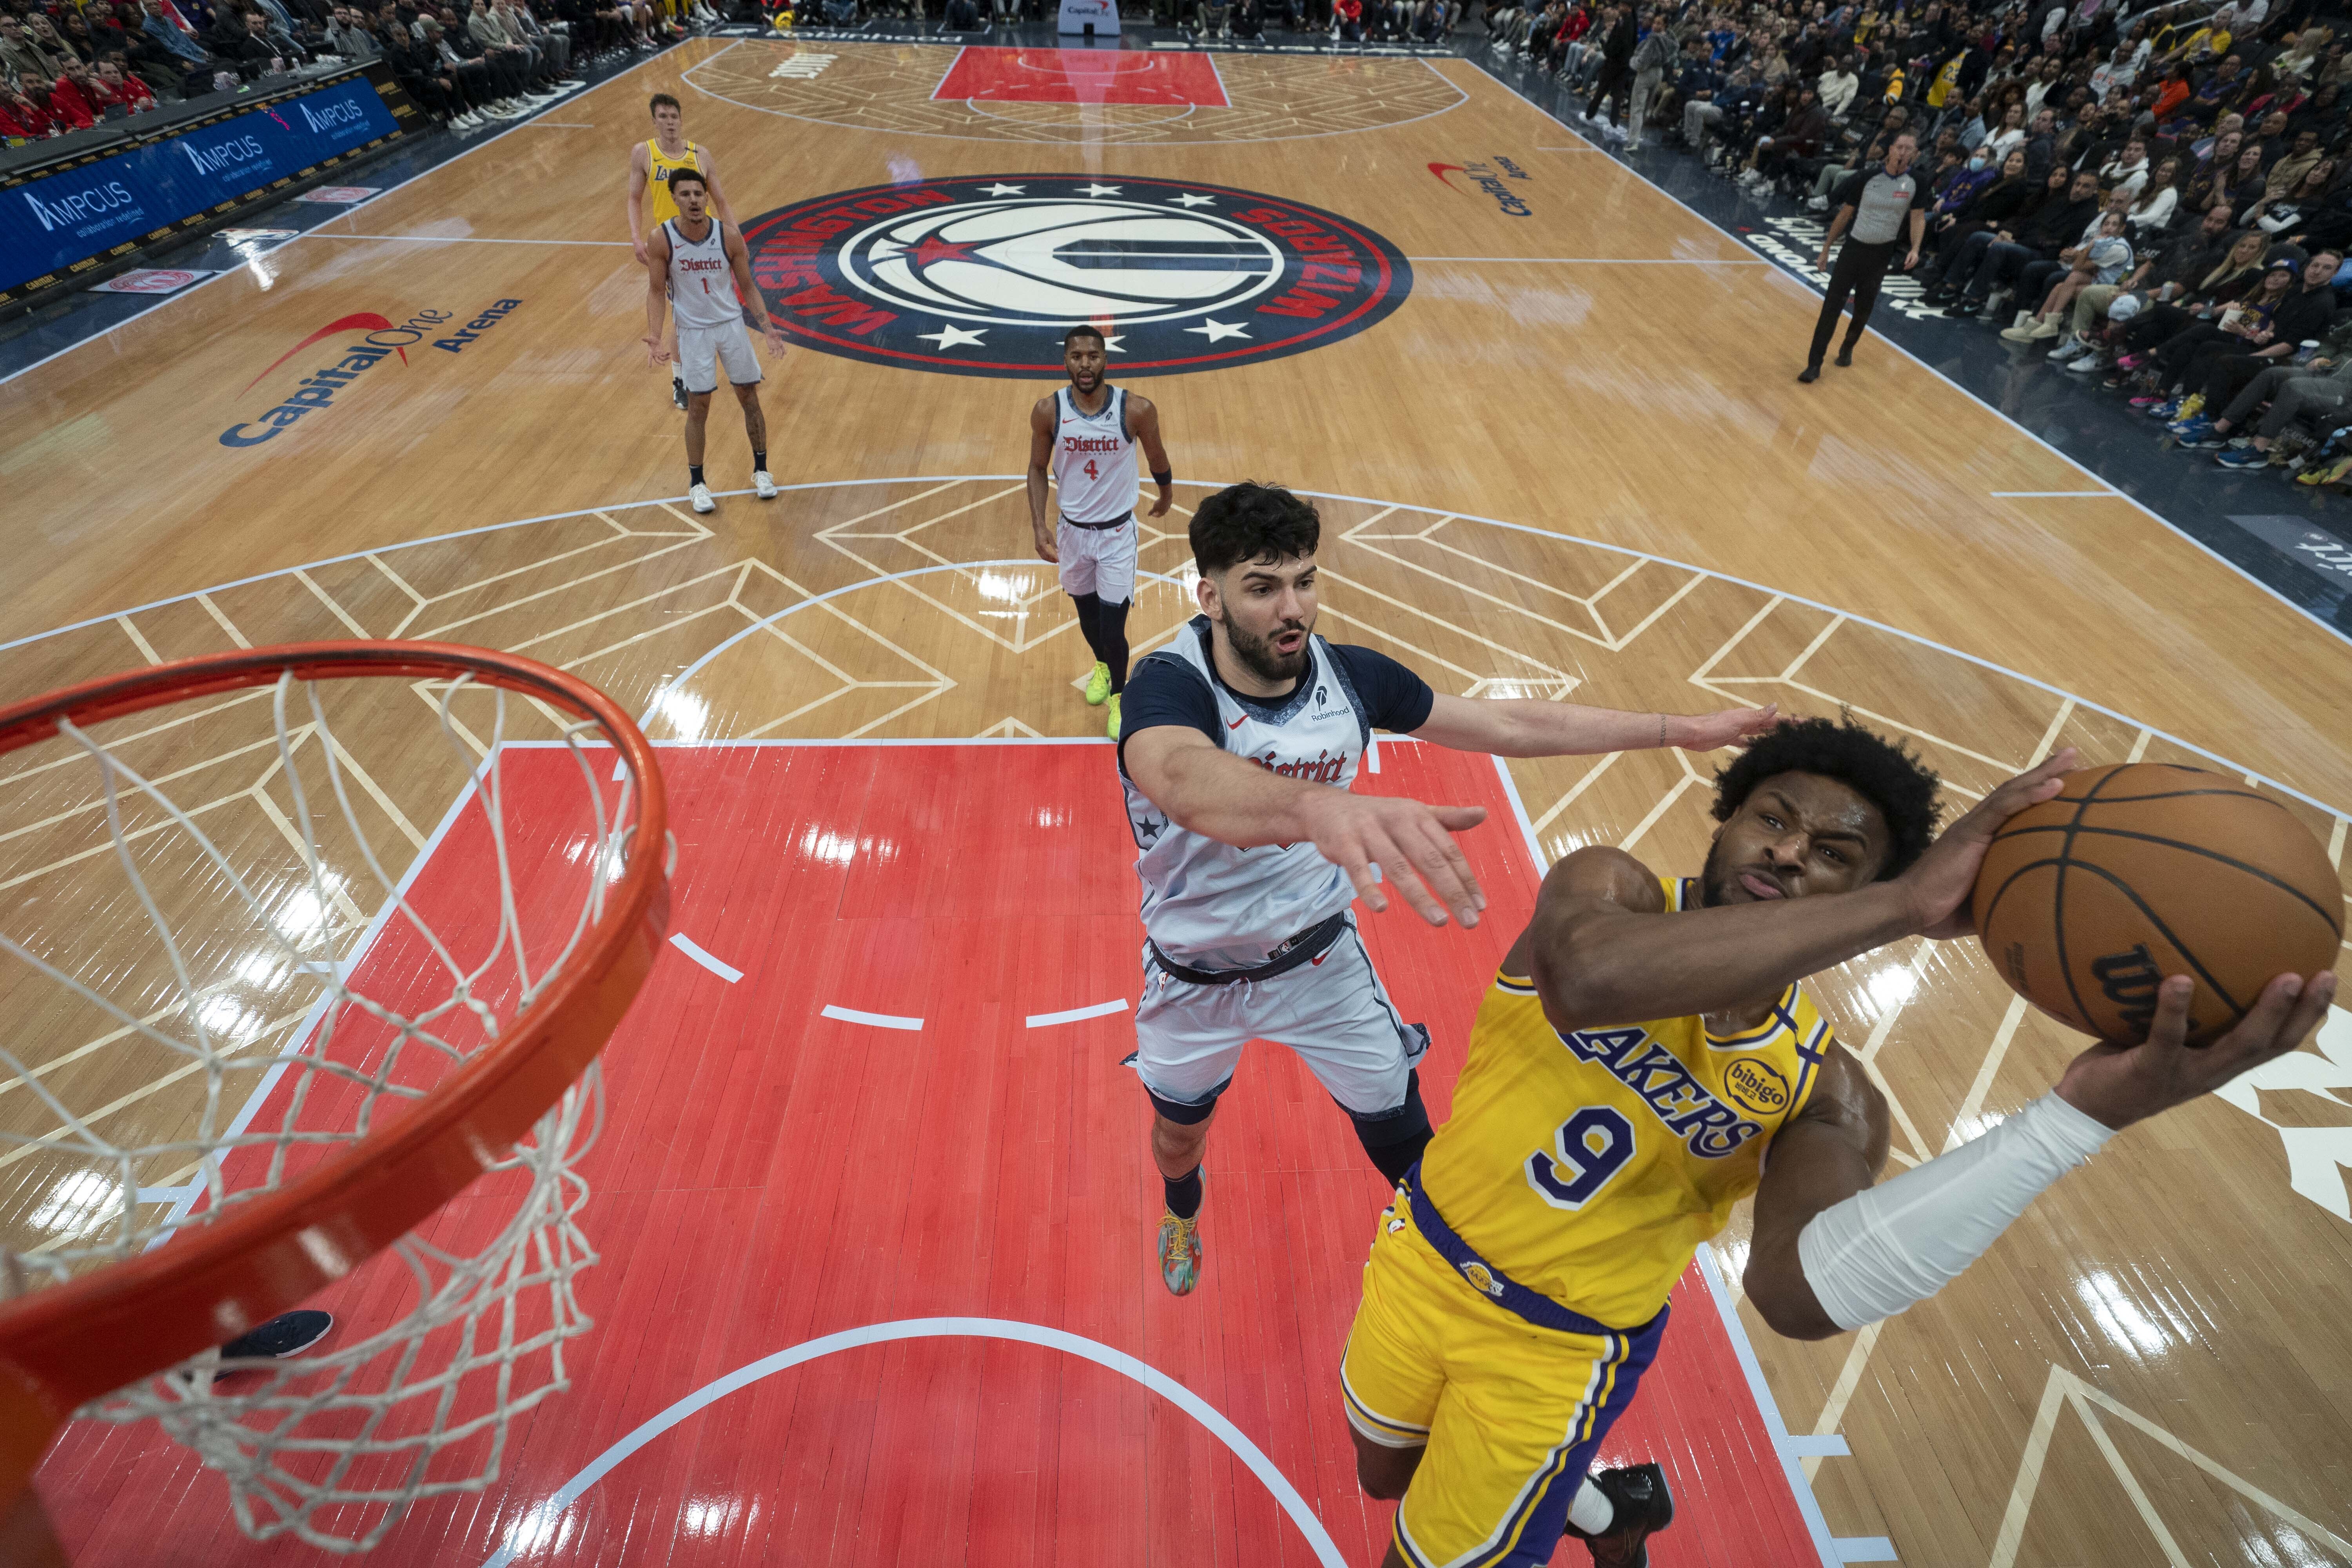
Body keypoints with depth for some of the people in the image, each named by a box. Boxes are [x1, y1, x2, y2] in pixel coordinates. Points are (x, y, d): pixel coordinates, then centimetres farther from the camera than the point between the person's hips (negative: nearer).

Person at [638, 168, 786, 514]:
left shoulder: (729, 235, -11)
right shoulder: (661, 240, -14)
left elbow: (747, 287, -1)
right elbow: (656, 292, -6)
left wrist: (767, 327, -13)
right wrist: (655, 337, -19)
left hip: (732, 324, 2)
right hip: (693, 331, -1)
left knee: (750, 398, 8)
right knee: (698, 408, 2)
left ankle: (761, 470, 26)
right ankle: (696, 483, 16)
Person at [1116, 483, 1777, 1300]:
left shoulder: (1349, 673, -16)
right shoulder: (1169, 682, -30)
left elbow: (1512, 725, -6)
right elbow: (1187, 781, -55)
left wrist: (1681, 729, -5)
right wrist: (1323, 808, -76)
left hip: (1322, 959, 2)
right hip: (1195, 980, -1)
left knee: (1402, 1136, 11)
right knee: (1180, 1127, 25)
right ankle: (1182, 1212, 62)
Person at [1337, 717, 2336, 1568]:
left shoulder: (1821, 1091, -16)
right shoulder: (1607, 886, -20)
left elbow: (1800, 1293, -37)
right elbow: (1587, 979, -47)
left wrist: (2082, 1114, -42)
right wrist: (1904, 905, -47)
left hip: (1556, 1350, -1)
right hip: (1423, 1250, 2)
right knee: (1385, 1477, 27)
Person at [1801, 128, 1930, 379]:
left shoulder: (1915, 184, -3)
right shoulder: (1867, 177, -3)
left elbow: (1918, 218, -2)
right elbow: (1845, 214, 6)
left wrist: (1915, 249, -19)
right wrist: (1827, 247, 7)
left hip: (1881, 254, 1)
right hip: (1853, 247, -1)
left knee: (1864, 309, 9)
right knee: (1831, 305, -9)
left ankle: (1848, 348, 35)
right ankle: (1814, 364, -8)